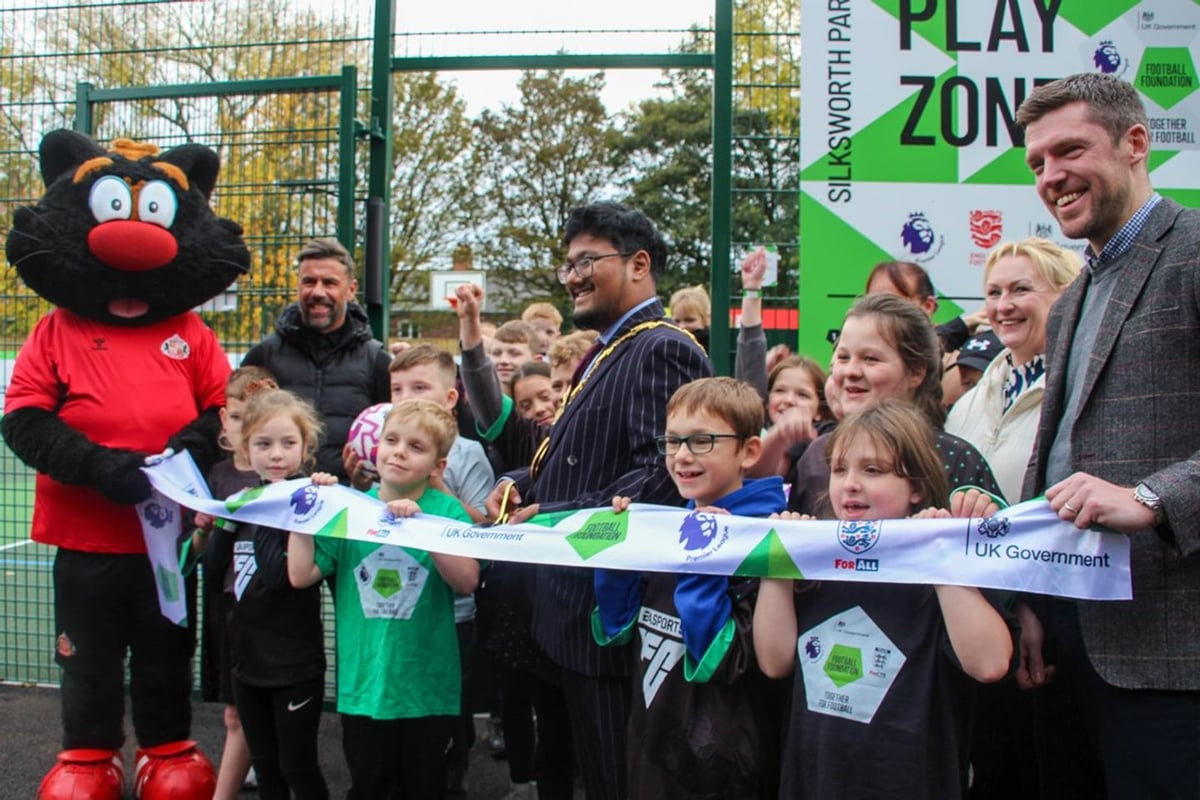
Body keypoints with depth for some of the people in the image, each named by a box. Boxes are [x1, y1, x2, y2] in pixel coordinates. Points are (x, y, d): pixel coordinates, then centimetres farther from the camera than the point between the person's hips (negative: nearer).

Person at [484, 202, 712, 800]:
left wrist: (556, 516, -21)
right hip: (580, 613, 10)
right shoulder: (604, 354, 16)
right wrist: (523, 482, 6)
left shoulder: (662, 351, -16)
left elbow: (663, 476, -26)